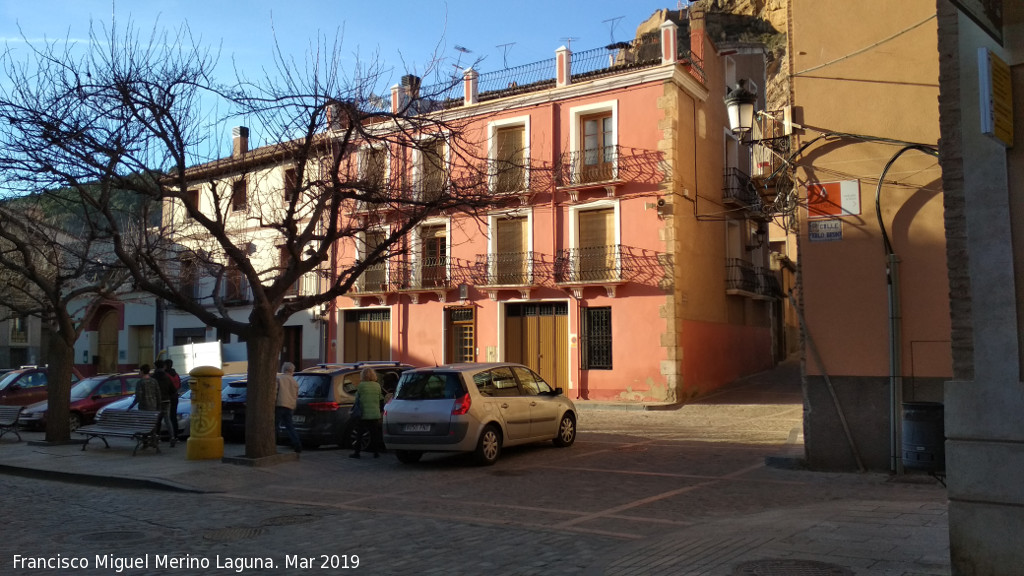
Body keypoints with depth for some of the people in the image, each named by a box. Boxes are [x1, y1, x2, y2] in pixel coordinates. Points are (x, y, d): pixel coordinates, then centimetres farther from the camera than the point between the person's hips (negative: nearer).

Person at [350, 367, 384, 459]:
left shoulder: (361, 385, -9)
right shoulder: (377, 386, 2)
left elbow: (357, 397, 1)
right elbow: (380, 398, 9)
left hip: (363, 414, -3)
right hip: (375, 414, 3)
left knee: (359, 434, 7)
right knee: (375, 434, 9)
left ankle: (357, 452, 9)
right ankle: (376, 452, 11)